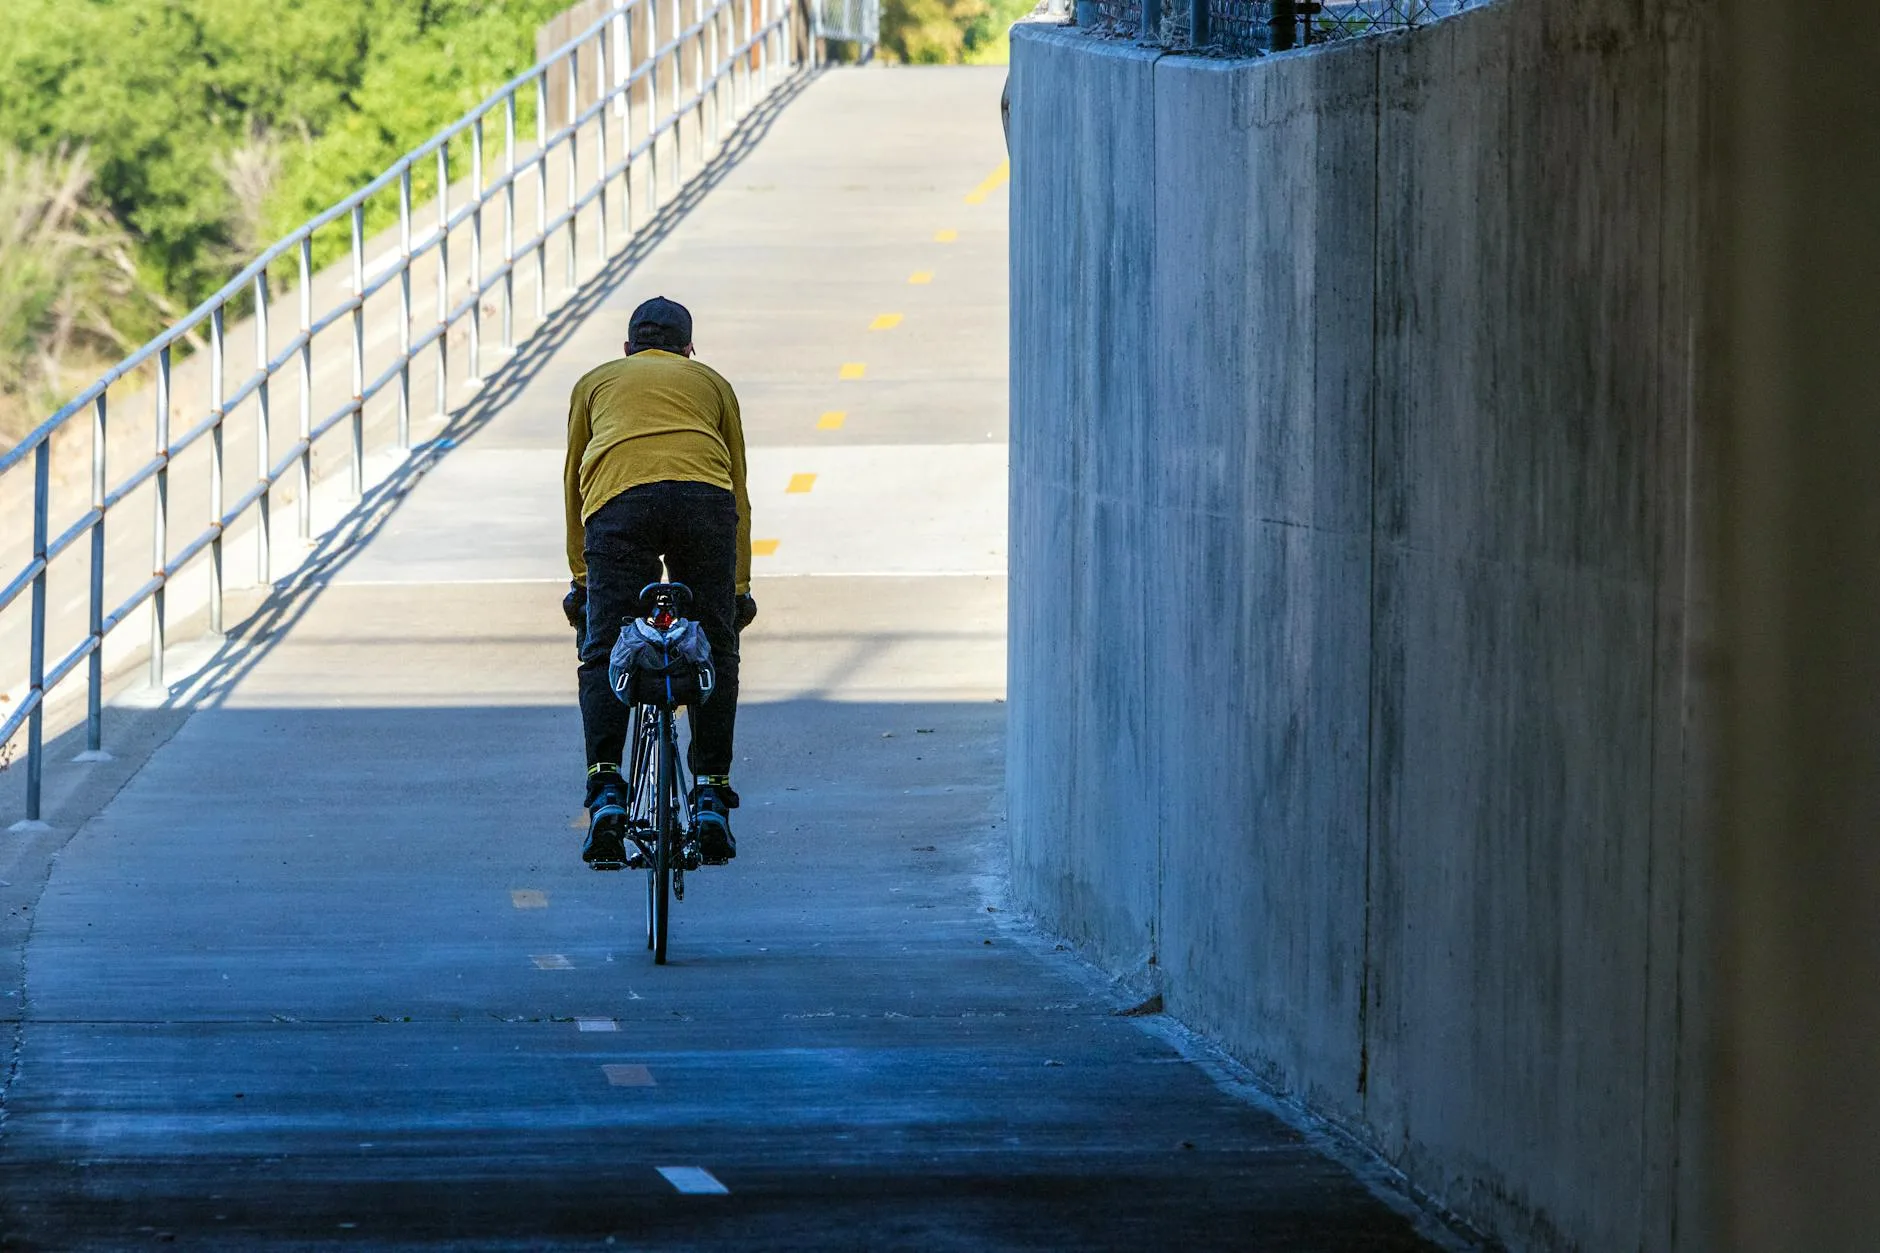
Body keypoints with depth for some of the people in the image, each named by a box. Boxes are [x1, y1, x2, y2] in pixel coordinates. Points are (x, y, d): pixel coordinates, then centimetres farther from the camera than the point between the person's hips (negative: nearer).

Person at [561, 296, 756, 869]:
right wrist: (740, 586, 41)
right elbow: (738, 488, 34)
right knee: (714, 652, 11)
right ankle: (711, 799, 6)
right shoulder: (712, 383, 34)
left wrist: (581, 578, 42)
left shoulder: (596, 382, 33)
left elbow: (574, 482, 35)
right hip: (705, 499, 1)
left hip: (619, 500, -1)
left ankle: (606, 795, -14)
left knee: (603, 654, 1)